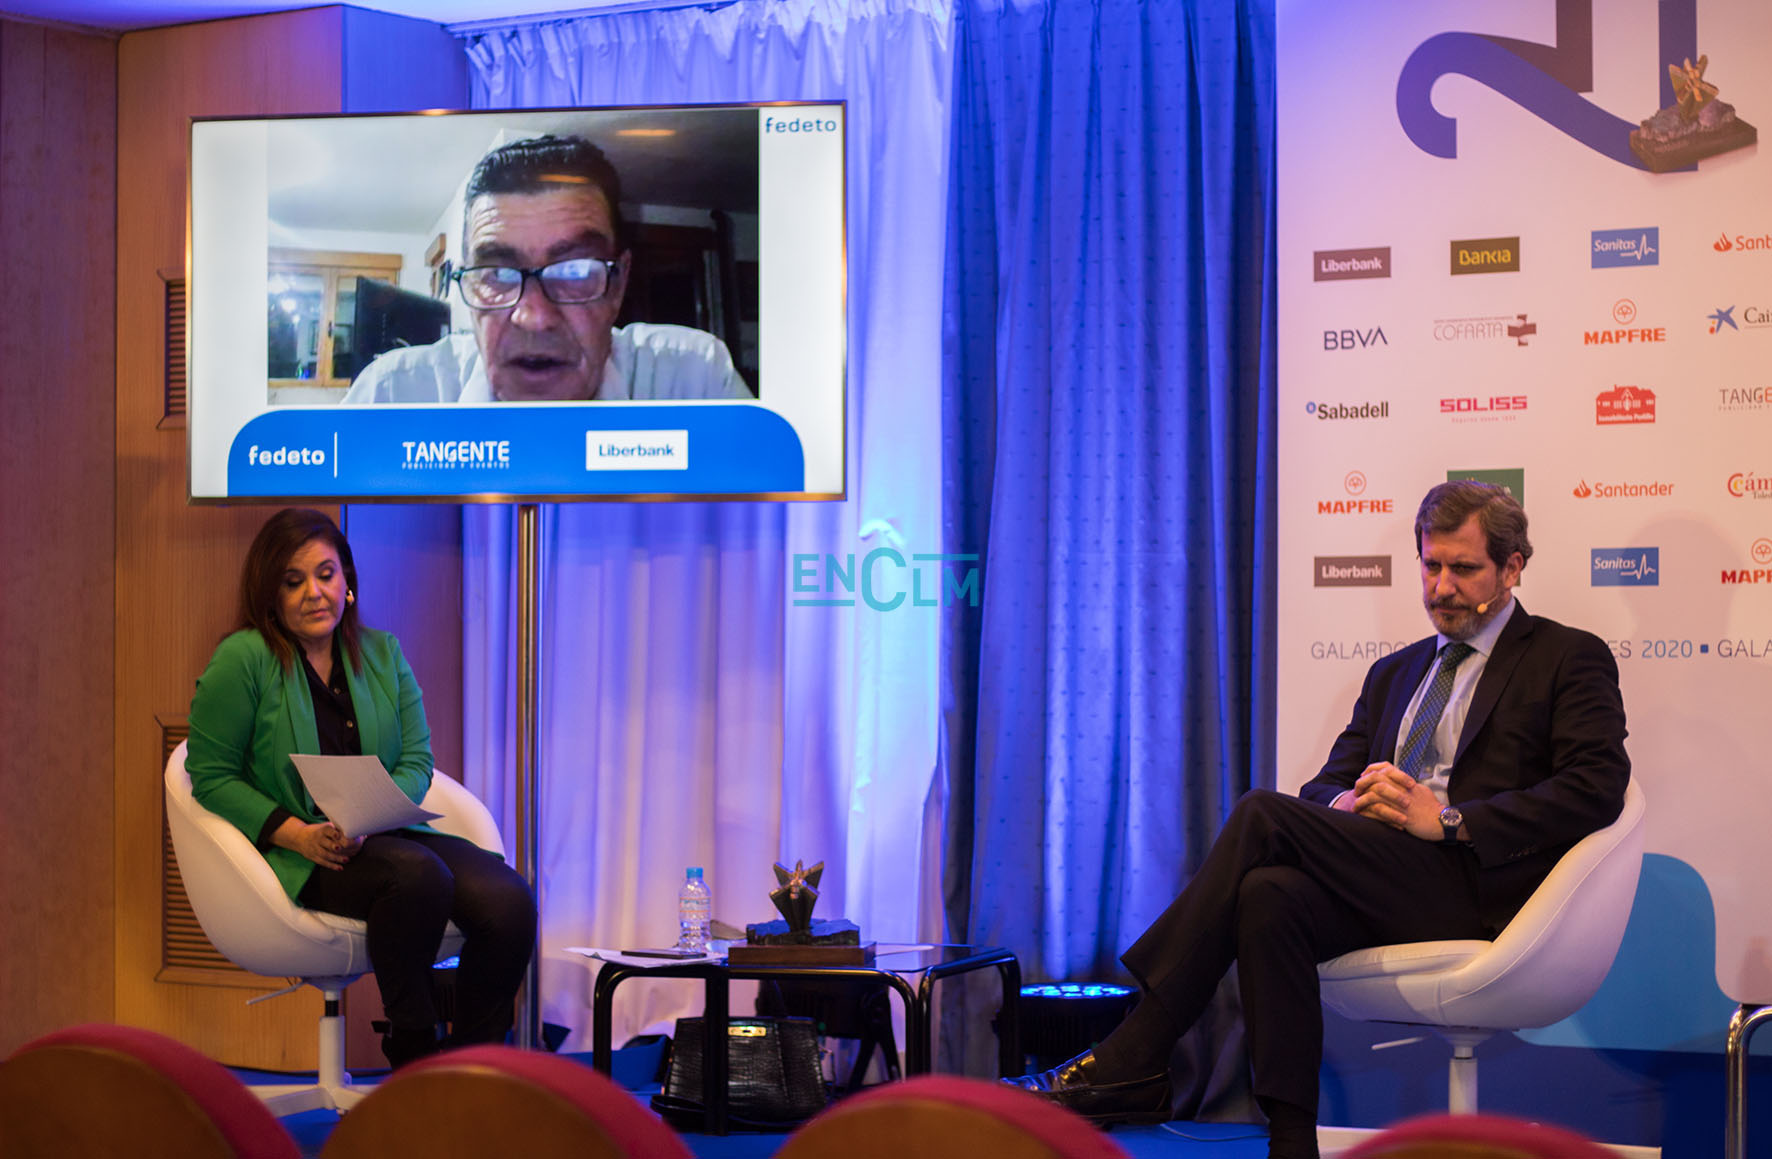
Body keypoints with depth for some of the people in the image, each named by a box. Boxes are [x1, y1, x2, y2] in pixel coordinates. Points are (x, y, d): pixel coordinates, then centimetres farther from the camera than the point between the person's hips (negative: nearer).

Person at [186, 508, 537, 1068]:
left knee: (509, 900, -23)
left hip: (384, 833, 5)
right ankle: (411, 1049, -17)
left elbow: (416, 760, 8)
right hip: (296, 855, -5)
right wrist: (297, 834, -17)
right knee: (417, 874, -36)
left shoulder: (382, 654, 13)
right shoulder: (242, 660, -2)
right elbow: (212, 776, -3)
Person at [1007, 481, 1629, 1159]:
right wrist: (1348, 803, -4)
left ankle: (1130, 1062, -24)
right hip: (1381, 881, 6)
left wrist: (1448, 819, -15)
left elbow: (1596, 789, -7)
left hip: (1477, 883, -6)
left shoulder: (1570, 659, 10)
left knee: (1263, 814, -24)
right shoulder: (1395, 673, 30)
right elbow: (1325, 786, 22)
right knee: (1270, 895, -31)